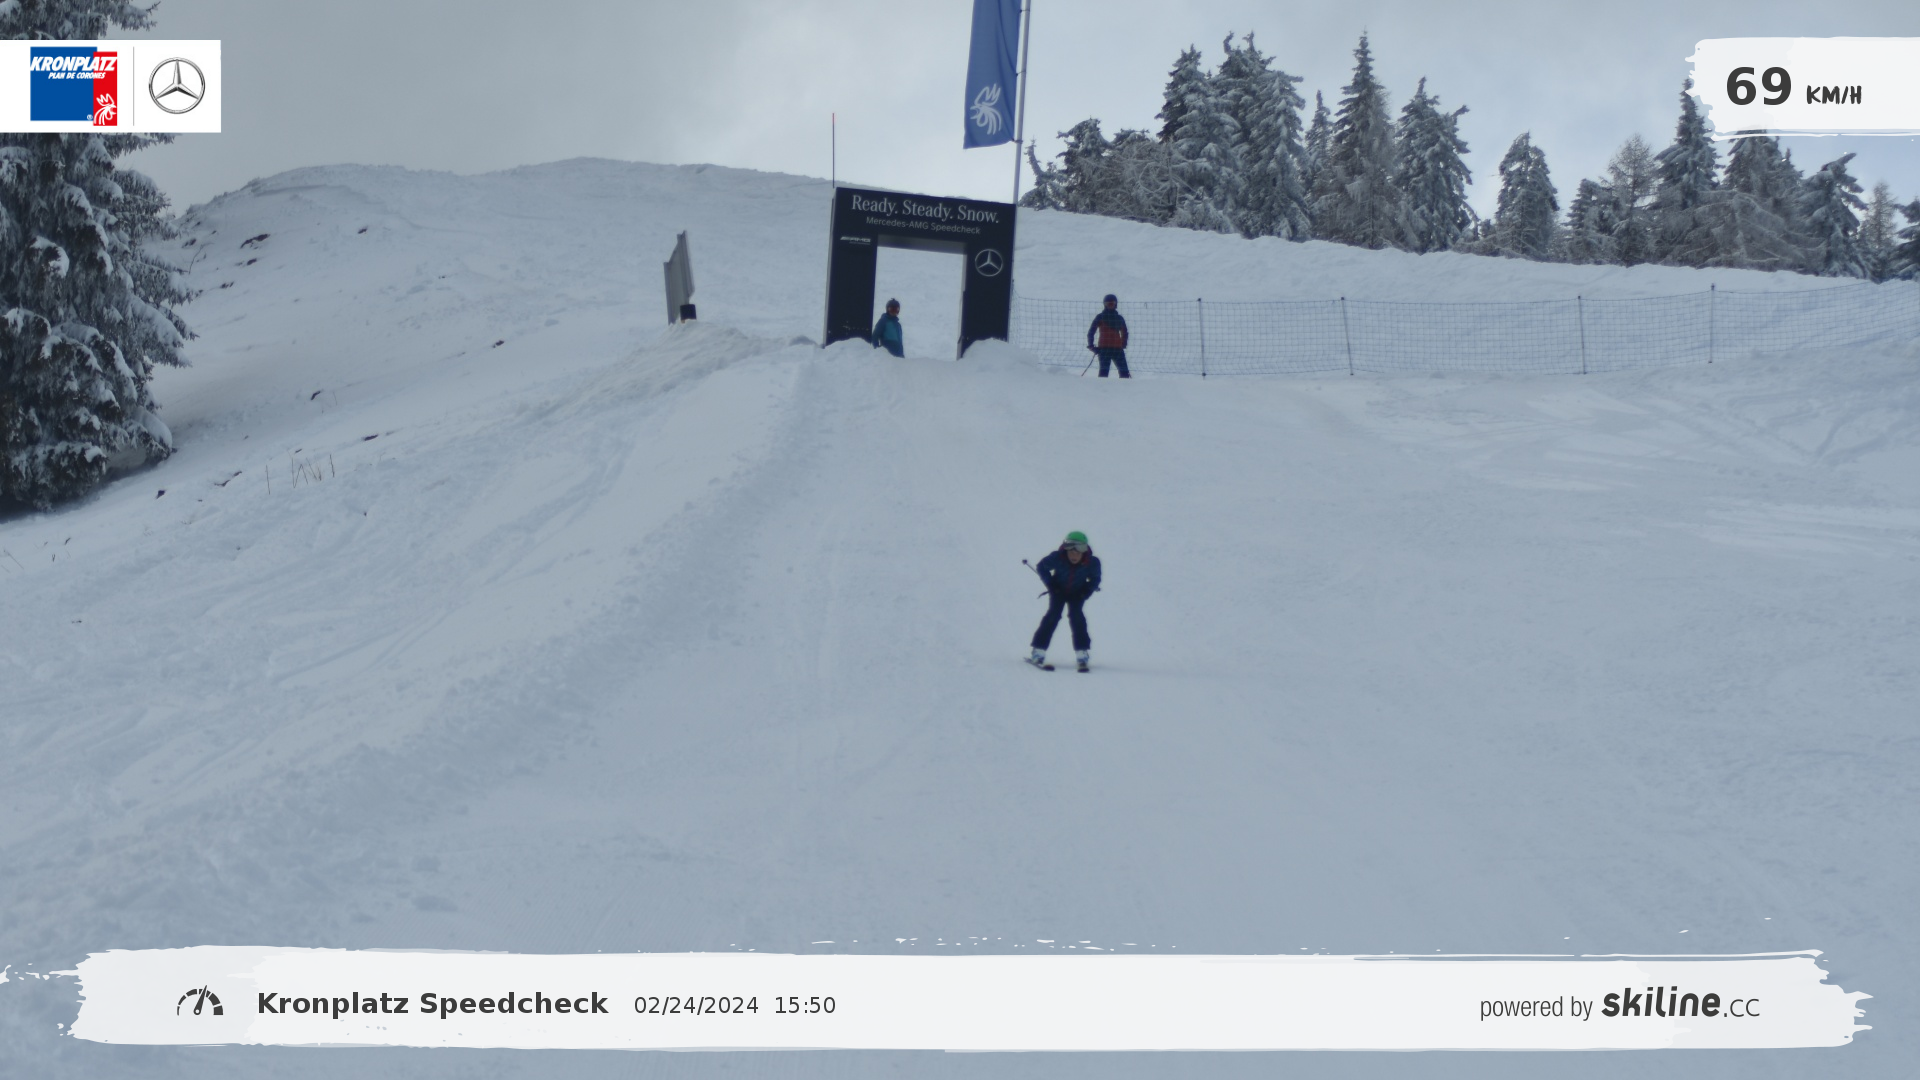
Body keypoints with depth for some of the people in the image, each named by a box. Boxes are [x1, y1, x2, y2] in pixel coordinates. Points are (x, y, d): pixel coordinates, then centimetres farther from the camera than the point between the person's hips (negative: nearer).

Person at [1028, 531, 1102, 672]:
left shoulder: (1092, 563, -26)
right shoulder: (1057, 558, -29)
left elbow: (1095, 579, -5)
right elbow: (1042, 567, -9)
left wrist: (1087, 591, -20)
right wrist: (1050, 584, -16)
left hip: (1077, 593, 0)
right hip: (1059, 591, 0)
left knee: (1076, 616, -17)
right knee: (1053, 615, -15)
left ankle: (1082, 655, -12)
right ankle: (1038, 653, -13)